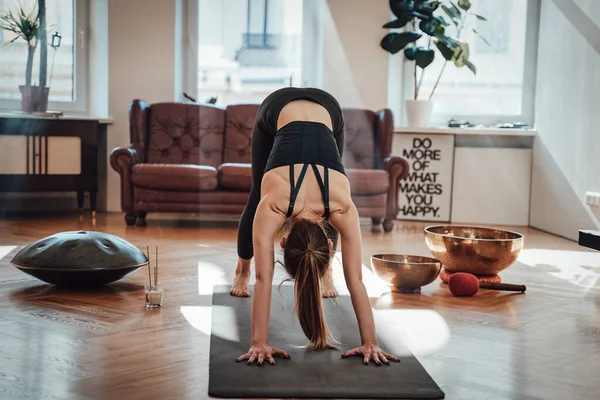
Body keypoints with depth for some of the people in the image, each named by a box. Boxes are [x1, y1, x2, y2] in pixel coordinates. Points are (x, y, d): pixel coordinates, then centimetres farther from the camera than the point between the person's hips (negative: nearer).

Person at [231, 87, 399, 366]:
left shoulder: (341, 208, -35)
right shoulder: (272, 205, -38)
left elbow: (356, 280, -34)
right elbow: (264, 279, -38)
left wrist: (371, 343, -34)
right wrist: (259, 343, -40)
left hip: (326, 110, 0)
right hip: (277, 109, 0)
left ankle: (326, 273, 29)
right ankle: (241, 272, 34)